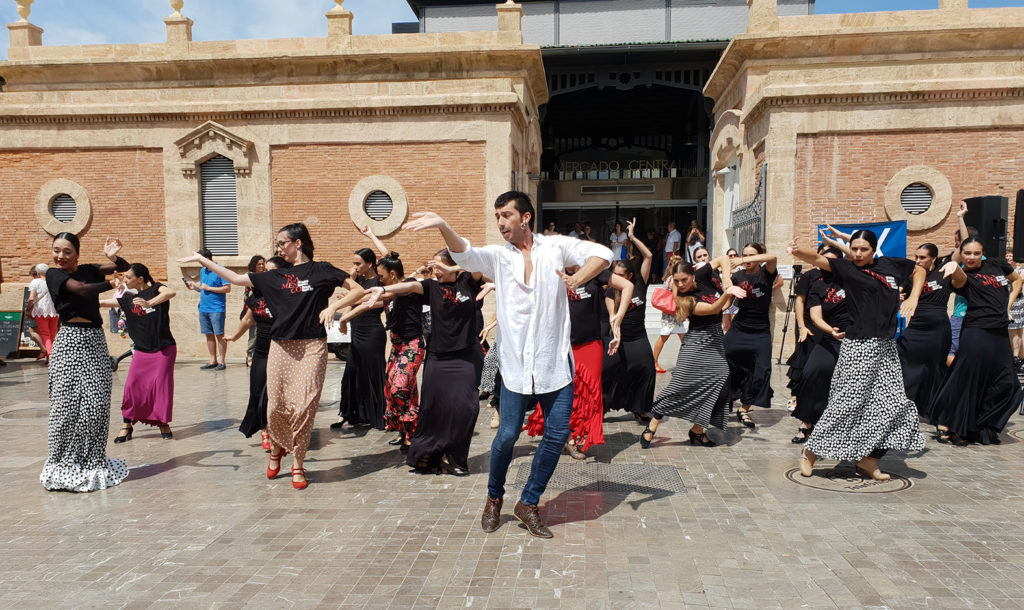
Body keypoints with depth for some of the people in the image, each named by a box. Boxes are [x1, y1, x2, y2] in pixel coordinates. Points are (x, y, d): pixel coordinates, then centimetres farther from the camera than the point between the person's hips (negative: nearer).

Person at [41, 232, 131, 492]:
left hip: (95, 341, 4)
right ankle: (65, 465, 8)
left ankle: (92, 463, 9)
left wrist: (113, 257, -4)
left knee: (97, 404, -1)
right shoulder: (54, 273, 0)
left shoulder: (87, 270, 12)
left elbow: (125, 268, 16)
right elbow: (82, 290, -15)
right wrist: (114, 283, -4)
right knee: (68, 403, -4)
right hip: (70, 342, -4)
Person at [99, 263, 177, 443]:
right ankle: (127, 425, 13)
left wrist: (150, 303, -41)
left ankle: (163, 423, 13)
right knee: (132, 386, -1)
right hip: (141, 350, 4)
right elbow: (103, 303, 17)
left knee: (162, 384, -2)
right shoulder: (128, 299, 10)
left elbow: (170, 293, -27)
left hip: (164, 349, -4)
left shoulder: (156, 289, -5)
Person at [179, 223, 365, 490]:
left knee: (304, 406, -7)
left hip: (311, 347, -4)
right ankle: (277, 448, 31)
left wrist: (333, 306, -14)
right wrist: (203, 260, 22)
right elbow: (237, 279, 20)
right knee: (276, 405, 3)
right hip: (281, 347, 4)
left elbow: (358, 290, 0)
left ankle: (298, 463, 8)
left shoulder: (321, 270, 3)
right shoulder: (275, 276, 15)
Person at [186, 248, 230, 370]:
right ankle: (213, 361, 16)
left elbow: (227, 288, -14)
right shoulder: (203, 271, 15)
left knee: (219, 334, -4)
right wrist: (195, 287, 3)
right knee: (209, 335, 9)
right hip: (203, 308, 7)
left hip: (217, 308, -7)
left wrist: (208, 288, -13)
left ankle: (221, 361, 1)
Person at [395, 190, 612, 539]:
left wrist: (577, 281, -17)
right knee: (508, 433, -2)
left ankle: (528, 503, 18)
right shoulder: (497, 257, 6)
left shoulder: (555, 247, 5)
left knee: (558, 432, 1)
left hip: (555, 361, 1)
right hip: (517, 363, 0)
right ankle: (494, 498, 24)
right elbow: (465, 255, -13)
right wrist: (442, 226, -31)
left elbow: (602, 254, -1)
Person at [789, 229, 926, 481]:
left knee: (892, 403, 5)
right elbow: (817, 259, -20)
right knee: (848, 402, -7)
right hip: (859, 345, -6)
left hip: (886, 346, 6)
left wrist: (913, 297, 12)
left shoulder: (890, 265, 11)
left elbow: (919, 270, 28)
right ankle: (811, 451, 3)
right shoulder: (845, 268, -3)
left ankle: (867, 458, 15)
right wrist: (797, 252, -41)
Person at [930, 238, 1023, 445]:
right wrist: (953, 266, -53)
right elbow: (959, 279, -29)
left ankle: (980, 428, 18)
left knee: (1006, 384, 5)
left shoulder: (997, 265, 12)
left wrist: (1007, 305, 16)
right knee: (969, 380, -6)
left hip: (1000, 333, 6)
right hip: (977, 332, -6)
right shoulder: (964, 276, -4)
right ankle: (955, 428, 6)